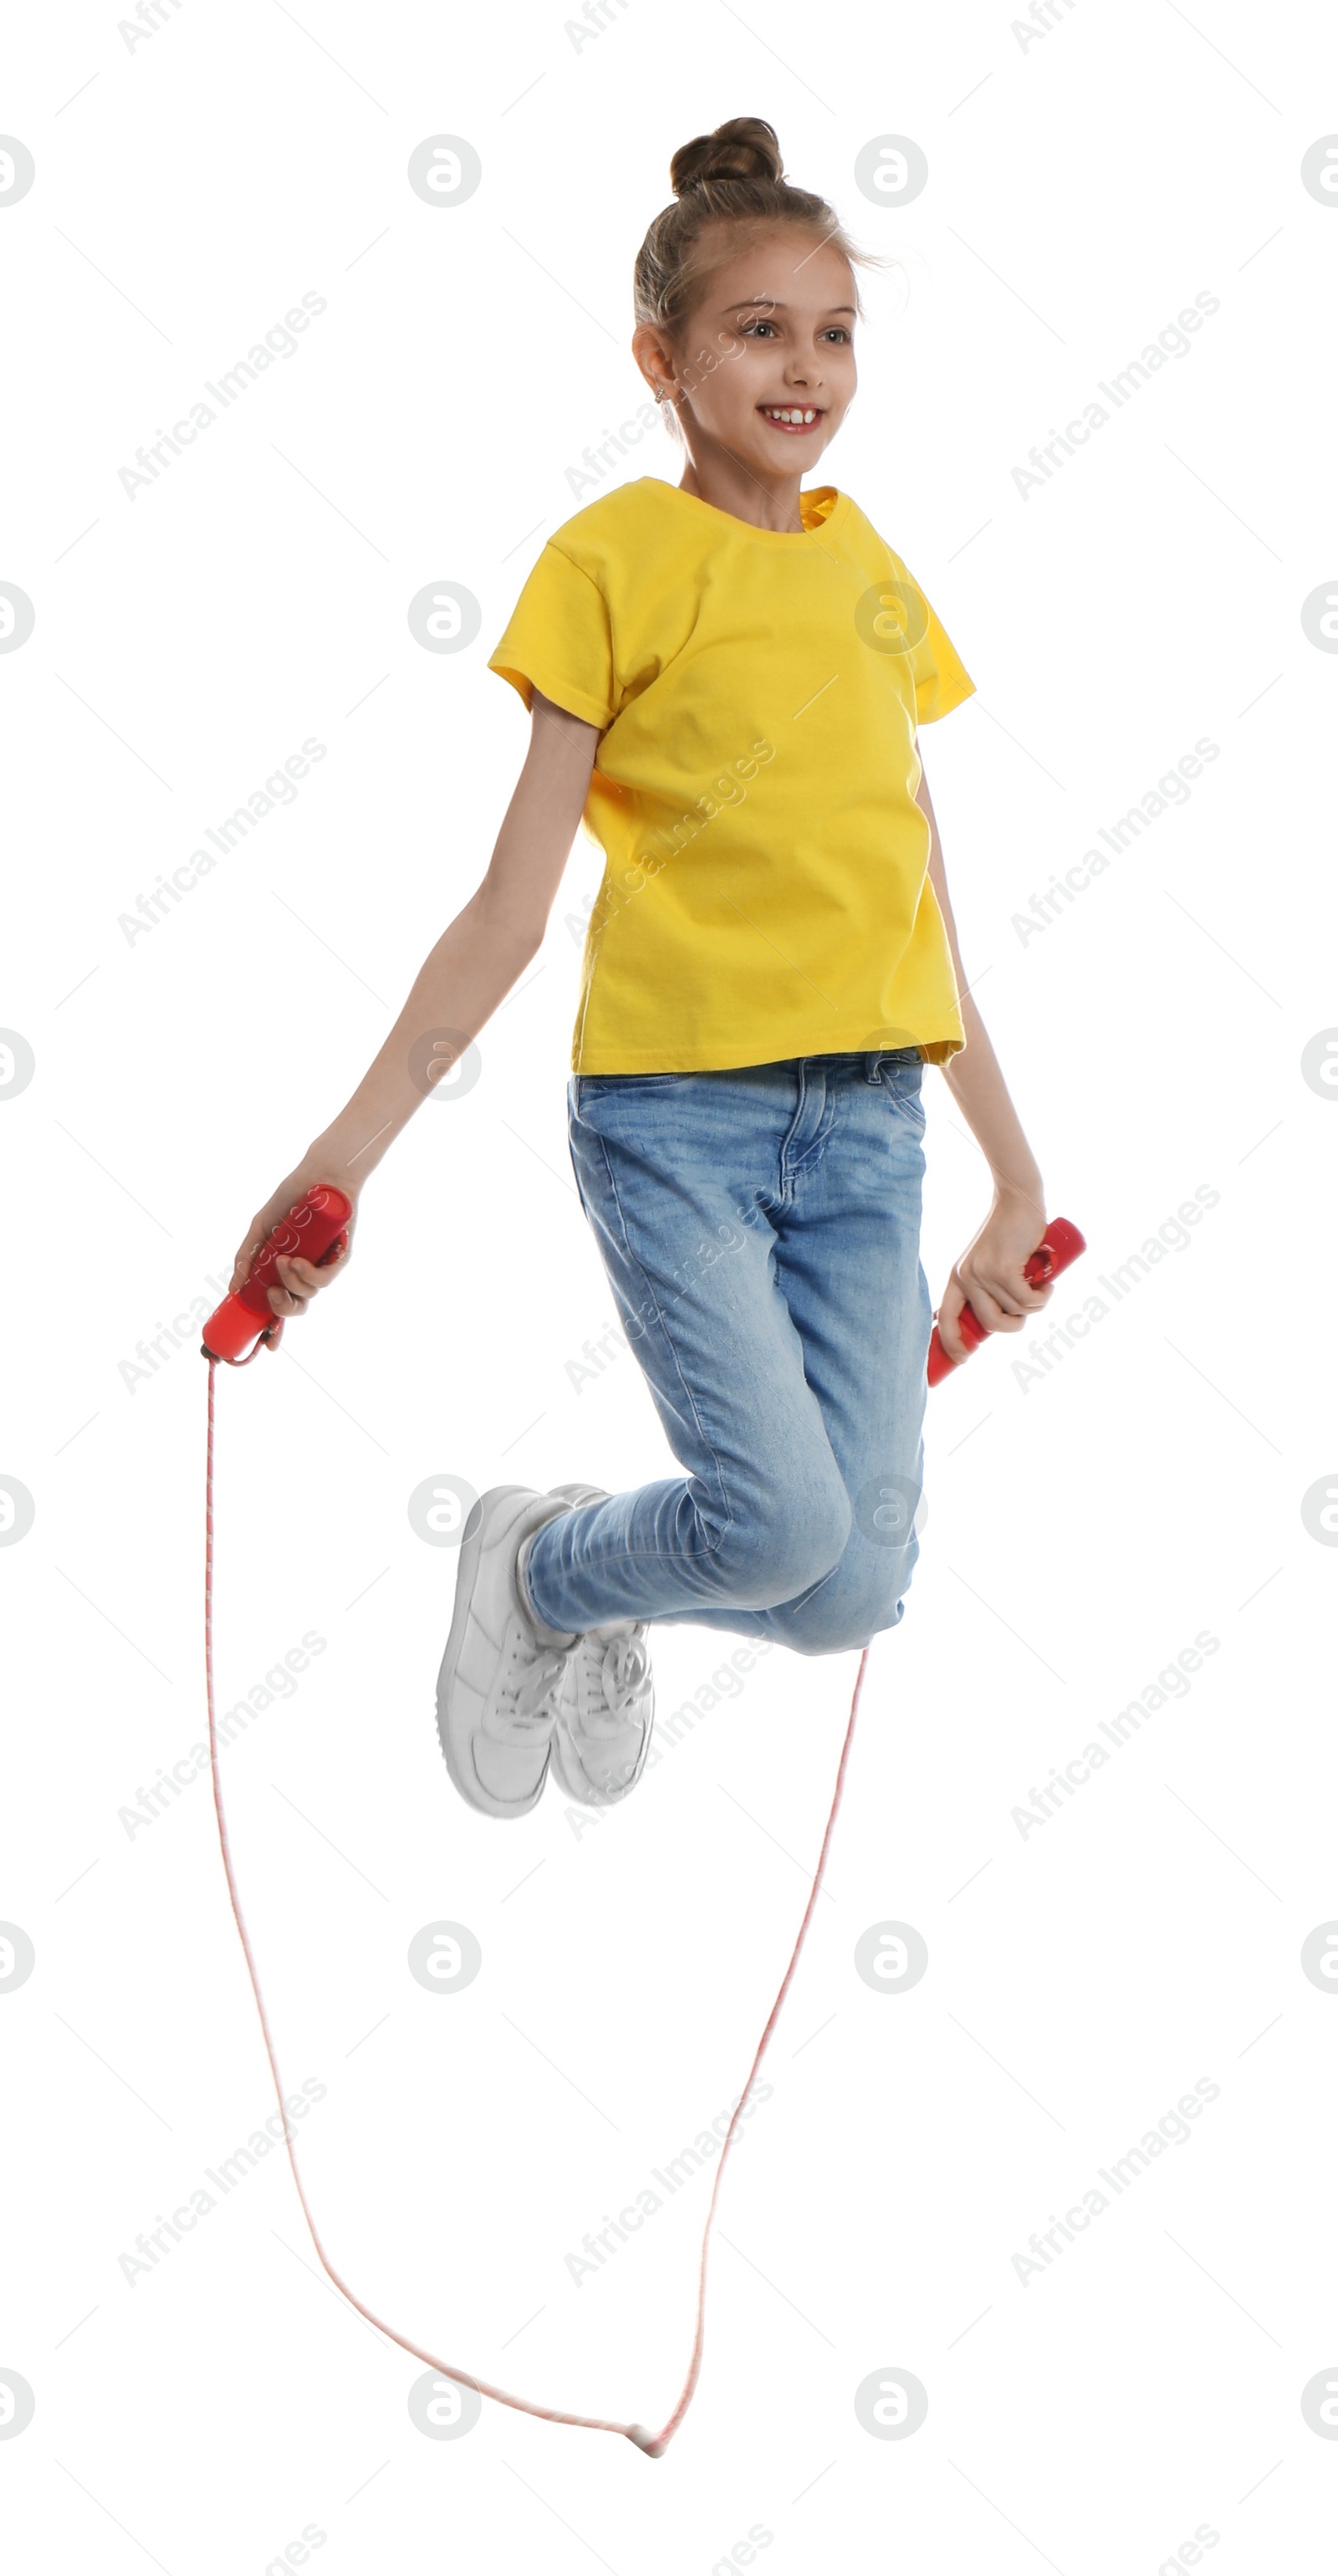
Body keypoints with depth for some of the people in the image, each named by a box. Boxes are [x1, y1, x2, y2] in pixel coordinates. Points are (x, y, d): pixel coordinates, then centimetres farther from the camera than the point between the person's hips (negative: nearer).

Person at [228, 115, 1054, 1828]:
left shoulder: (871, 573, 13)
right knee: (783, 1522, -20)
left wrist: (1017, 1176, 19)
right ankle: (532, 1564, 13)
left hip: (866, 1119, 5)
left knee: (855, 1589, -3)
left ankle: (601, 1615, 30)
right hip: (674, 1105, -5)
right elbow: (513, 908, -3)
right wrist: (342, 1156, -9)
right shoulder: (619, 555, -2)